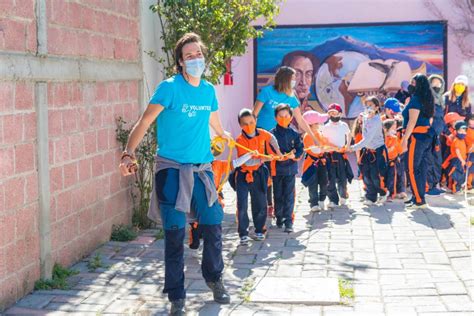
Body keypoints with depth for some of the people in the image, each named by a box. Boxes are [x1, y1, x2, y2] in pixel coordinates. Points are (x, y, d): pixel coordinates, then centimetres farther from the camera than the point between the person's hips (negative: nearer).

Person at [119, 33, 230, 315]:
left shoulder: (209, 89, 7)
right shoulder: (170, 88, -10)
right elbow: (145, 122, -16)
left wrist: (225, 136, 43)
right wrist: (129, 154, -28)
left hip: (202, 167, 5)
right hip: (172, 168, -5)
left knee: (213, 225, 8)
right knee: (175, 233, -3)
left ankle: (215, 279, 33)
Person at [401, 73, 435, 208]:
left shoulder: (415, 99, -12)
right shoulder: (427, 100, 14)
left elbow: (412, 121, -18)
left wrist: (405, 139, -17)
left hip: (417, 136, -9)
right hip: (427, 135, 9)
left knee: (413, 169, -6)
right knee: (422, 168, 13)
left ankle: (419, 200, -6)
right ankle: (418, 196, 20)